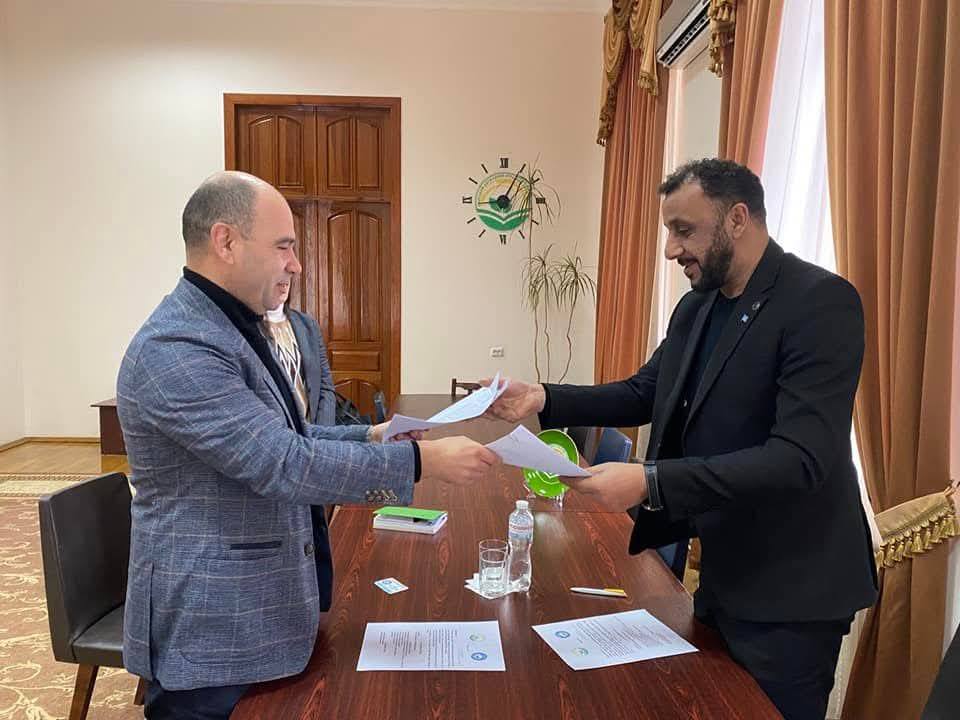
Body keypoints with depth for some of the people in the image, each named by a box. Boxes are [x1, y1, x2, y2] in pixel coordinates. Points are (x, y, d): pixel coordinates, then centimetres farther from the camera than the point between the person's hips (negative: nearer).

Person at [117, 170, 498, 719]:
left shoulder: (232, 327, 10)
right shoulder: (176, 348, -24)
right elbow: (282, 464, -28)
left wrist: (373, 437, 0)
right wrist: (421, 460, -26)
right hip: (208, 629, -9)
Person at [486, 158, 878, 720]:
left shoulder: (821, 301, -21)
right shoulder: (697, 307, 5)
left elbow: (801, 458, -29)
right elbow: (644, 394, 11)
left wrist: (651, 483, -36)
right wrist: (544, 399, -2)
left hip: (786, 589, -7)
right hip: (720, 568, 8)